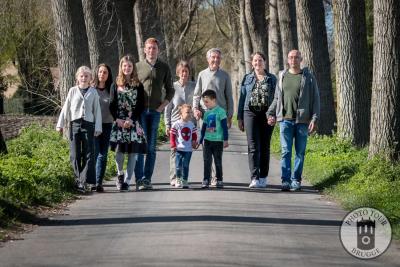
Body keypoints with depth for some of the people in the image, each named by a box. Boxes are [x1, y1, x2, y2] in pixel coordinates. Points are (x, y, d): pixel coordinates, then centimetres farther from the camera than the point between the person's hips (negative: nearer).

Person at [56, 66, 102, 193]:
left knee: (88, 154, -7)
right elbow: (66, 108, 10)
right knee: (75, 154, 0)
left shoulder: (93, 92, 8)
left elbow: (97, 110, 8)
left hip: (88, 124, -1)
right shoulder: (73, 91, 9)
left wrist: (98, 127, 3)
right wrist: (60, 124, 5)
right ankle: (78, 179, 7)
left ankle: (83, 181, -9)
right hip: (75, 124, 1)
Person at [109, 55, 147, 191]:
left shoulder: (138, 86, 6)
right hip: (119, 122, 0)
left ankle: (127, 180, 3)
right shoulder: (116, 85, 9)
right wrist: (117, 119, -10)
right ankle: (120, 174, 19)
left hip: (133, 123, 0)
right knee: (119, 150, -7)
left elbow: (140, 106, 0)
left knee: (133, 152, -3)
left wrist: (131, 120, -12)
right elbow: (112, 105, 4)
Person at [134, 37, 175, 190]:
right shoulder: (138, 66, 6)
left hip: (155, 111, 1)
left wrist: (163, 105, 1)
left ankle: (147, 179, 7)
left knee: (151, 147, 3)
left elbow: (170, 90, 14)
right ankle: (139, 179, -6)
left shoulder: (164, 68, 9)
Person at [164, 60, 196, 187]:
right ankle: (174, 178, -4)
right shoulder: (173, 87, 4)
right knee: (175, 150, -5)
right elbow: (167, 107, 5)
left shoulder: (194, 86, 6)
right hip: (175, 123, -1)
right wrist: (167, 125, 1)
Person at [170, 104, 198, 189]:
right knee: (178, 165, 1)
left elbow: (194, 134, 16)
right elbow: (172, 135, -3)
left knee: (186, 165, 3)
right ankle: (178, 180, 19)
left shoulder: (191, 124, 6)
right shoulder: (176, 124, -6)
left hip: (188, 149, 3)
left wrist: (194, 141, -1)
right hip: (179, 149, -3)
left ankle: (184, 181, 10)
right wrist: (173, 145, -8)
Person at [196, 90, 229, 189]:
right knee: (207, 161, 0)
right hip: (207, 140, 5)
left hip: (218, 141, -5)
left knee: (218, 161, 3)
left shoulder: (220, 111, -6)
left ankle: (219, 180, 11)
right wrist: (200, 140, 21)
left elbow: (224, 126, -7)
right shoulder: (207, 113, 12)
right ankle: (206, 180, 1)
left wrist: (225, 140, -10)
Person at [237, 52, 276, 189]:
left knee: (265, 147, 5)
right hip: (251, 113, 0)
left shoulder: (272, 79, 10)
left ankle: (263, 178, 13)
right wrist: (239, 117, 8)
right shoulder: (247, 79, 12)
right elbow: (242, 98, 13)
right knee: (253, 146, -10)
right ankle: (254, 178, -16)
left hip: (267, 115, 0)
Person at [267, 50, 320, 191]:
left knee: (300, 152, 3)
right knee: (286, 151, -6)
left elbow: (315, 99, 3)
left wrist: (314, 118, -6)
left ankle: (296, 180, 10)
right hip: (285, 119, 1)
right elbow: (277, 98, 20)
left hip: (302, 120, -1)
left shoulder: (308, 77, 5)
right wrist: (271, 113, 5)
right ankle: (286, 181, -6)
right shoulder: (282, 76, 13)